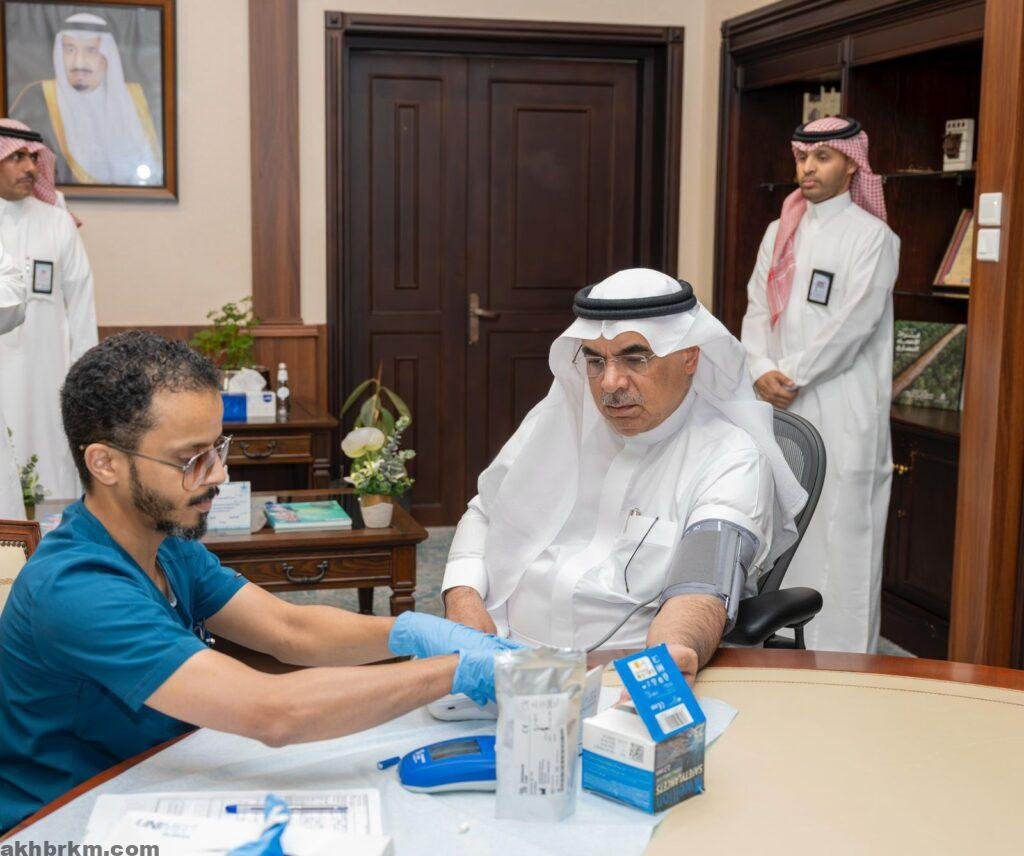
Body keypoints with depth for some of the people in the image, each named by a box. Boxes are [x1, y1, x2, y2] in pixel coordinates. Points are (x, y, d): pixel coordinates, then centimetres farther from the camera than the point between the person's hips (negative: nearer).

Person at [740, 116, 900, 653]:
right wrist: (762, 371, -8)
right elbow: (757, 309, 9)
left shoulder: (872, 236, -3)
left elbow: (854, 322, -12)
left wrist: (793, 374, -12)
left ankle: (843, 657, 2)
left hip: (843, 412, -6)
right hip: (781, 407, 6)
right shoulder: (779, 233, 15)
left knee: (841, 533, -6)